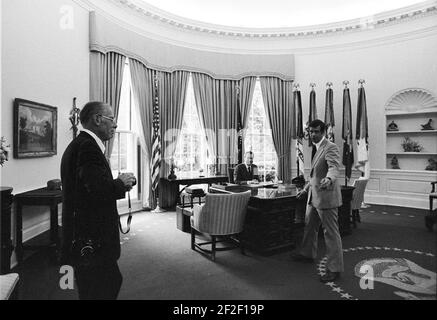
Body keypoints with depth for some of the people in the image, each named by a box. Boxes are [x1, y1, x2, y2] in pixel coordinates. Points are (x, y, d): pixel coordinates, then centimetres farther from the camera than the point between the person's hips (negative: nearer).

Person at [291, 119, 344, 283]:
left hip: (326, 196, -10)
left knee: (331, 232, -1)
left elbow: (334, 167, -29)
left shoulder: (331, 147, -13)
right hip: (314, 196, 10)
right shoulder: (317, 148, 16)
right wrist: (306, 189, 27)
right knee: (309, 226, 22)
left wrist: (329, 179, -50)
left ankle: (334, 268, 11)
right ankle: (307, 253, 43)